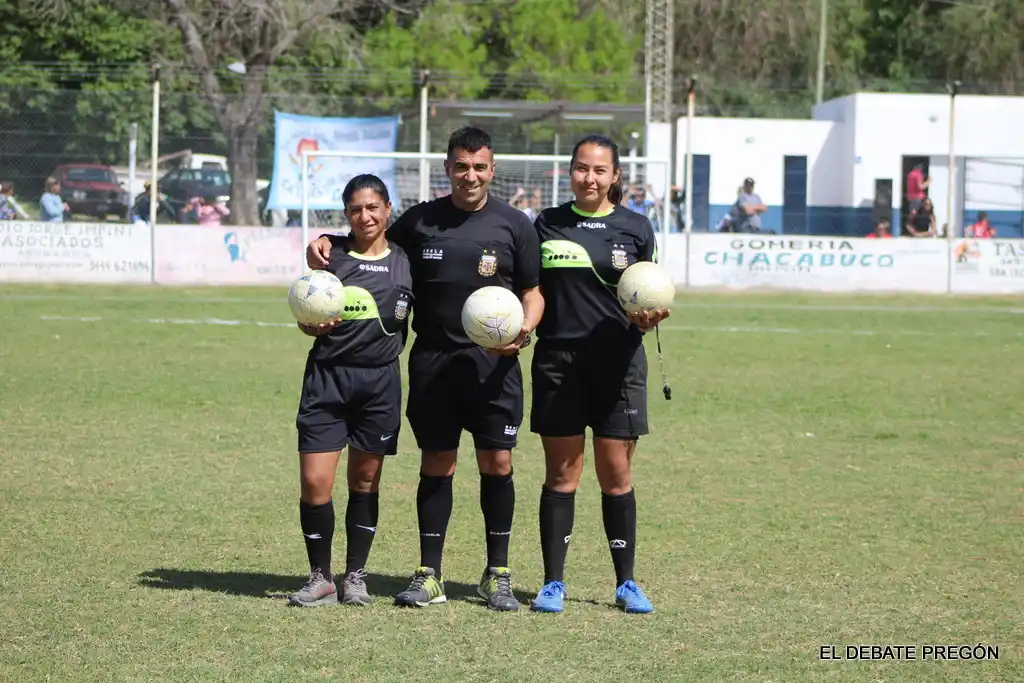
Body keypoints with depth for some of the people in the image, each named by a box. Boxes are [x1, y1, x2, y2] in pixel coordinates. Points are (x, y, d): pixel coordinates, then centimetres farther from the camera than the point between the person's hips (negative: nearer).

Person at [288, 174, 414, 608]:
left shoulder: (406, 261, 6)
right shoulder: (332, 254, 3)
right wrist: (314, 325, -15)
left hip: (381, 379, 1)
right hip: (328, 376, -1)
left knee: (365, 480, 8)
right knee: (314, 482, -7)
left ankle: (355, 576, 17)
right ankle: (321, 577, 5)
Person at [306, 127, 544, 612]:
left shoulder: (513, 224, 3)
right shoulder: (420, 221, 7)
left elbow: (533, 292, 7)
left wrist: (525, 328, -13)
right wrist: (326, 243, 2)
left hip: (494, 362, -1)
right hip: (432, 361, 1)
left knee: (497, 464, -1)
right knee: (436, 464, 3)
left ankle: (497, 575, 11)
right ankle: (429, 575, 10)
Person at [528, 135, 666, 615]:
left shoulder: (635, 228, 6)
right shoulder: (547, 224, 8)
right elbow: (530, 291, 11)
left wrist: (648, 319, -12)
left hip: (617, 360, 0)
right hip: (558, 360, 0)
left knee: (616, 474, 2)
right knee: (561, 473, 2)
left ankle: (626, 582, 12)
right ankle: (553, 581, 8)